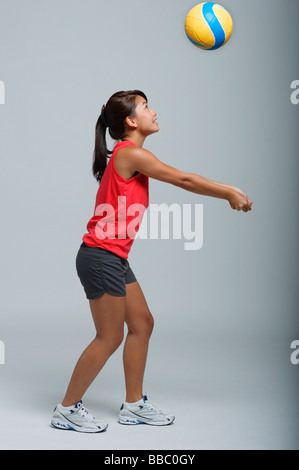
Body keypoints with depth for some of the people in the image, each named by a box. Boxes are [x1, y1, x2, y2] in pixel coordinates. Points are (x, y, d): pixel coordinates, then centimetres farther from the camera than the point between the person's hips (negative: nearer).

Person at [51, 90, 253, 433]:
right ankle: (67, 409, 13)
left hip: (115, 258, 10)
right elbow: (183, 180, -12)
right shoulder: (130, 153, -15)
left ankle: (134, 405, 24)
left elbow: (179, 181, 15)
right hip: (101, 256, -10)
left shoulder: (130, 155, 15)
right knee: (110, 337, -1)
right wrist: (228, 192, -4)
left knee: (141, 324, 13)